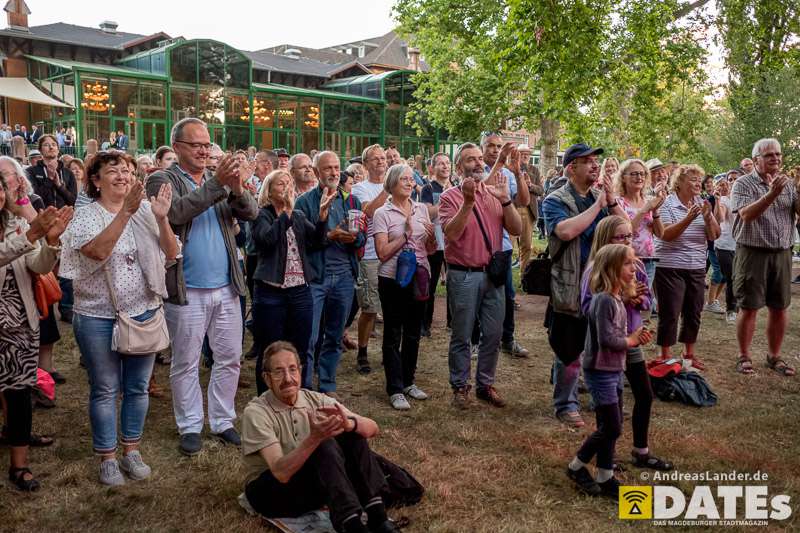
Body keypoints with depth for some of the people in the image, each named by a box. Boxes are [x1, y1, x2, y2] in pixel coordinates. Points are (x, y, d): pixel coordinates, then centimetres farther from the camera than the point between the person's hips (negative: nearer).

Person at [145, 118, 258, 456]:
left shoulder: (220, 181, 10)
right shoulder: (162, 180, -3)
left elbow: (251, 213, -2)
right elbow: (175, 213, -23)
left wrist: (237, 189, -22)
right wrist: (216, 184, -26)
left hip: (226, 288, 5)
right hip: (186, 291, -4)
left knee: (230, 358, 11)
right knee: (186, 364, 8)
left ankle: (222, 421, 26)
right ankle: (190, 426, 23)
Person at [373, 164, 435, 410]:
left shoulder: (421, 209, 7)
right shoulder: (382, 213, -7)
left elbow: (431, 249, 11)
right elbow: (382, 253, -13)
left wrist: (431, 235, -10)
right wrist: (406, 233, -16)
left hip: (419, 277, 5)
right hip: (393, 280, -5)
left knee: (413, 333, 14)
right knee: (393, 334, 4)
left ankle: (408, 381, 29)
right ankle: (395, 389, 11)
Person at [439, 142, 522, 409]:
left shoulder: (494, 195, 7)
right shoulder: (450, 197, -6)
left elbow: (516, 230, -1)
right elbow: (452, 233, -19)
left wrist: (506, 200, -14)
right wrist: (468, 202, -27)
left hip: (493, 274, 4)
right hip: (463, 275, -4)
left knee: (493, 334, 11)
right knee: (461, 336, 6)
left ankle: (485, 384, 27)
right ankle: (460, 386, 21)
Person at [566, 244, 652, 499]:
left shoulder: (617, 298, 8)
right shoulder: (604, 300, -22)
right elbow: (607, 339, -26)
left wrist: (635, 338, -3)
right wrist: (631, 341, -9)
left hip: (613, 371, 9)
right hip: (600, 372, -9)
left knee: (611, 427, 14)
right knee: (611, 428, -3)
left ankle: (605, 479, 26)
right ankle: (576, 467, 14)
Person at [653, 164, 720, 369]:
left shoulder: (702, 204, 7)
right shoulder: (667, 204, -8)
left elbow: (714, 235, 3)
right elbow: (665, 235, -19)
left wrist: (708, 216, -15)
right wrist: (688, 218, -31)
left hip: (697, 268, 6)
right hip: (670, 267, -5)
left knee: (693, 312, 12)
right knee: (670, 313, -1)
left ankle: (689, 352, 27)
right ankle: (665, 355, 11)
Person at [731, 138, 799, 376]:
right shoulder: (744, 184, -5)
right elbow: (746, 214, -19)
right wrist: (771, 194, -31)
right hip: (752, 253, -5)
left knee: (779, 308, 9)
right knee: (749, 308, 0)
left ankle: (774, 356, 23)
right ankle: (744, 356, 12)